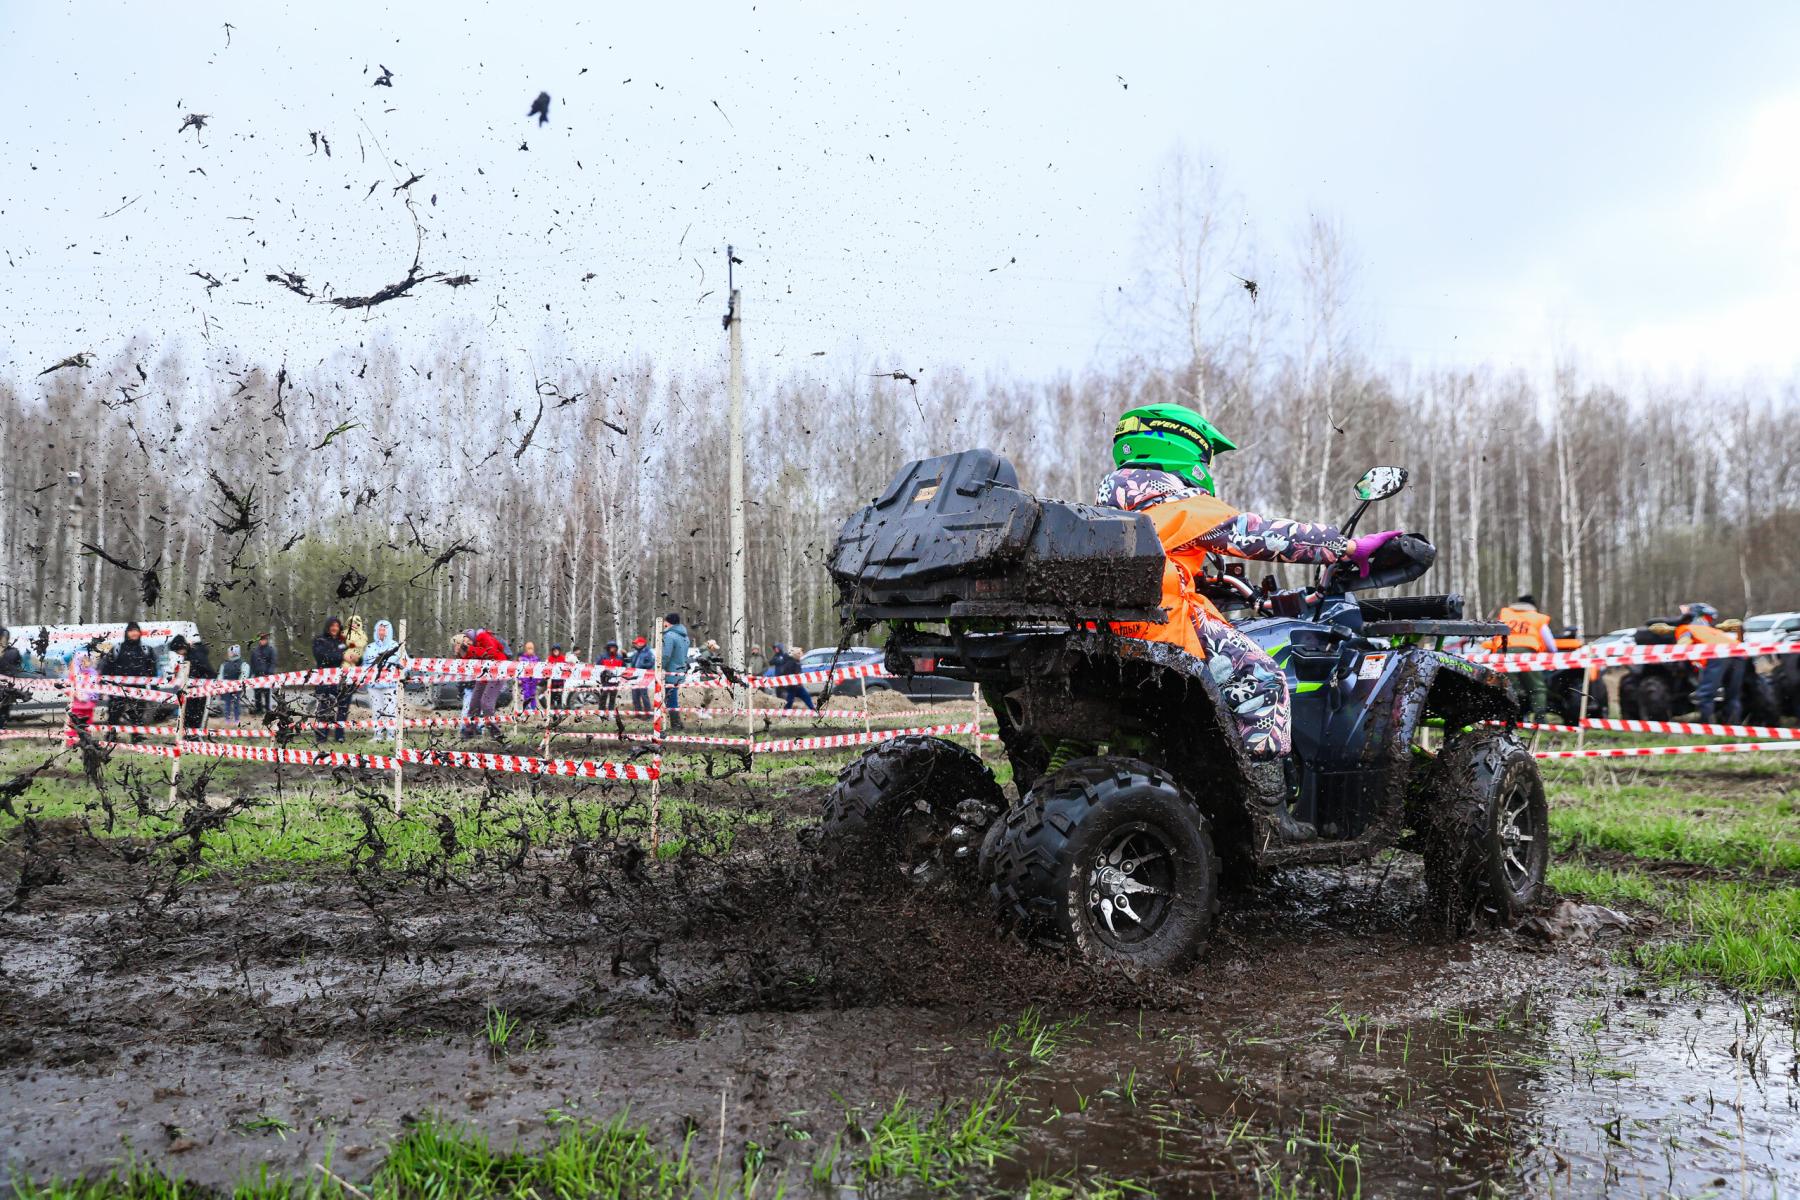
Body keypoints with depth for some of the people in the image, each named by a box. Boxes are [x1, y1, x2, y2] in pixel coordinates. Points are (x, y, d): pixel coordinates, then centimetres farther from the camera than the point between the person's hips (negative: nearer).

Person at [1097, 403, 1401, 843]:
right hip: (1165, 622, -9)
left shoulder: (1112, 505, 28)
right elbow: (1258, 534, -3)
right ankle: (1269, 806, -11)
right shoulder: (1180, 502, 1)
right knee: (1258, 674, -8)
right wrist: (1351, 546, 2)